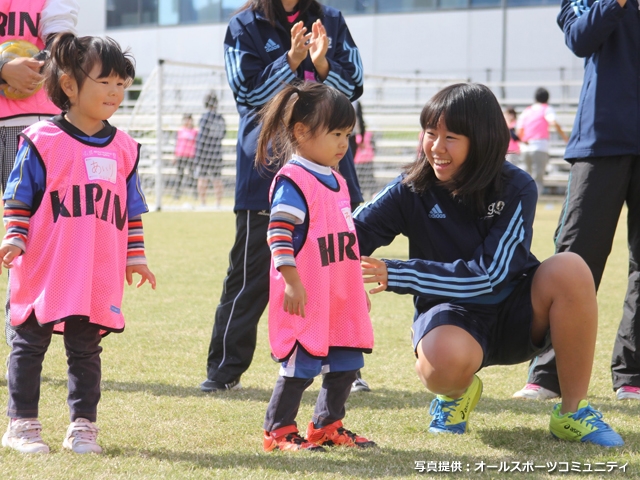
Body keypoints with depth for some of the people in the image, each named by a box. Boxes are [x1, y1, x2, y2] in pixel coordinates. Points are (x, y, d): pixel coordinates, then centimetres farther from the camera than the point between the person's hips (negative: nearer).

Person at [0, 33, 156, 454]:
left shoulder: (124, 149, 9)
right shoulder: (42, 141, -5)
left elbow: (131, 210, 16)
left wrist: (135, 257, 15)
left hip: (99, 277, 4)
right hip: (43, 273, -3)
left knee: (87, 350, 10)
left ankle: (83, 425, 18)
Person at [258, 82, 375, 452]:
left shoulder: (336, 181, 16)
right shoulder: (293, 179, -13)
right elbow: (279, 233, -19)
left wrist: (357, 286, 25)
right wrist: (292, 281, -21)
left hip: (341, 296, 9)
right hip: (306, 297, -9)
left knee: (346, 363, 13)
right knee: (301, 365, -6)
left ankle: (328, 425, 26)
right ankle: (279, 432, 5)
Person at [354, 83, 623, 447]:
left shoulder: (516, 189, -15)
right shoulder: (413, 191, -10)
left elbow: (489, 274, -22)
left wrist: (394, 275, -27)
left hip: (517, 314, 1)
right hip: (453, 315, -1)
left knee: (569, 270, -30)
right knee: (443, 360, -38)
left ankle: (573, 412, -14)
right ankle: (459, 392, 4)